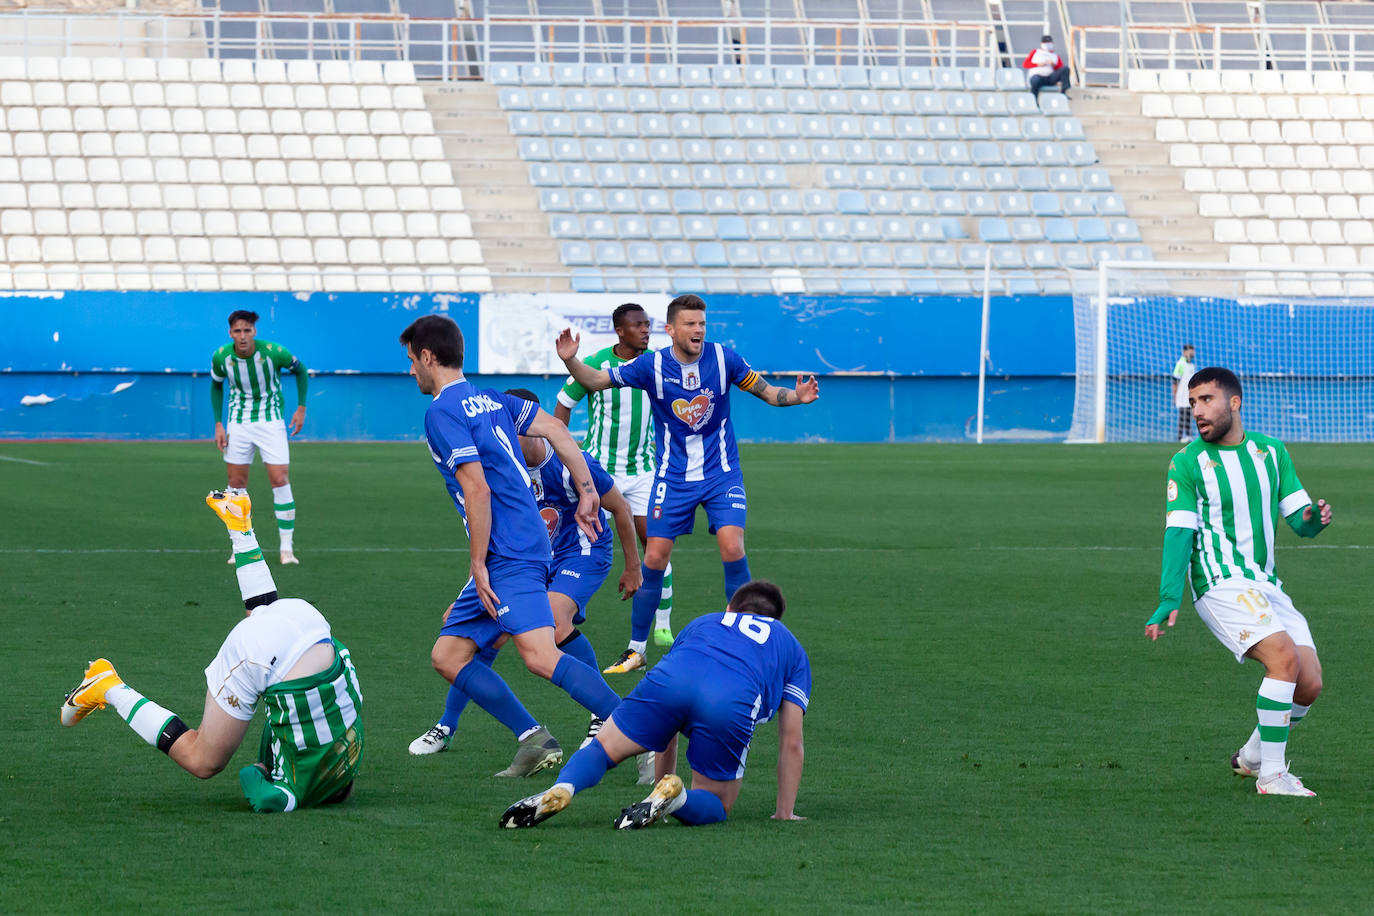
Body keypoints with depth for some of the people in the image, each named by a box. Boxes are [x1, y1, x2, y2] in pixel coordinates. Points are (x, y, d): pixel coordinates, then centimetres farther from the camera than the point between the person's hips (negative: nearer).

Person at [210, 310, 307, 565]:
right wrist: (218, 424, 2)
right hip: (238, 423, 2)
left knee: (280, 480, -10)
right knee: (237, 482, 2)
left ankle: (287, 547, -4)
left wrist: (301, 408, -2)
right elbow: (216, 385, 9)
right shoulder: (221, 357, -12)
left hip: (271, 421, -2)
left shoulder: (273, 352, -19)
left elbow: (300, 370, 1)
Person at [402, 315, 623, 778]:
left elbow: (477, 488, -17)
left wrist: (478, 563, -13)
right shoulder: (488, 399, 19)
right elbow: (555, 429, 17)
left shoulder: (442, 412, -9)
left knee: (540, 655, -23)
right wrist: (586, 492, 16)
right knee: (447, 656, 11)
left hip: (510, 555, -10)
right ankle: (533, 740, 4)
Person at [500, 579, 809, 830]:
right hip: (731, 705, -2)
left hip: (672, 677, 2)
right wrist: (785, 814, 34)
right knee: (715, 805, 15)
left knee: (603, 749, 17)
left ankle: (562, 789, -16)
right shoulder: (792, 647, 37)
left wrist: (662, 776, 55)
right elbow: (791, 742, 30)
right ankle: (674, 798, -19)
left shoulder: (700, 624, 44)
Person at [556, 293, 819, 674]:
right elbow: (595, 380, -2)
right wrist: (570, 361, -21)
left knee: (732, 547, -18)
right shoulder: (652, 366, -9)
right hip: (673, 478, 0)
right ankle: (636, 649, 11)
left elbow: (765, 391, 2)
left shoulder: (723, 359, -8)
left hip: (722, 474, 0)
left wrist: (797, 397, -18)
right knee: (654, 559, -3)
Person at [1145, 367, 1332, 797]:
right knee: (1285, 657, -26)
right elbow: (1179, 532, -8)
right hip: (1222, 584, -6)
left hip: (1266, 585, 6)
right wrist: (1169, 599, -18)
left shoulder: (1271, 452, 11)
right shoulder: (1187, 462, -2)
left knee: (1309, 684, -2)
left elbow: (1299, 521, 9)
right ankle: (1271, 775, -20)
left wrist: (1314, 518, -15)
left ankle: (1254, 755, 23)